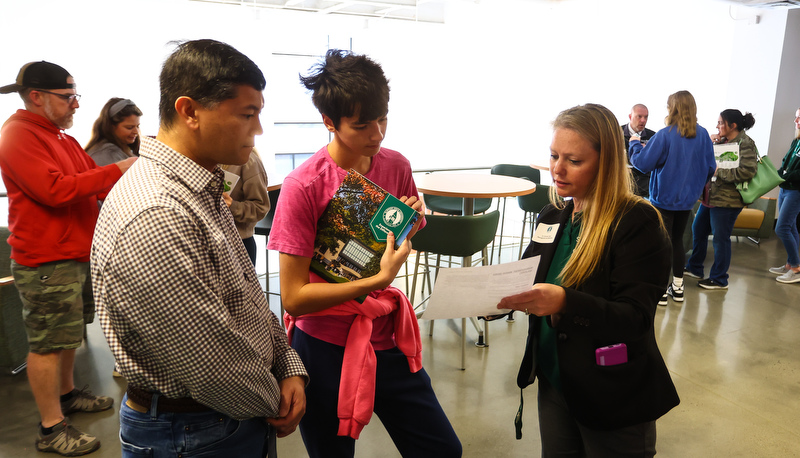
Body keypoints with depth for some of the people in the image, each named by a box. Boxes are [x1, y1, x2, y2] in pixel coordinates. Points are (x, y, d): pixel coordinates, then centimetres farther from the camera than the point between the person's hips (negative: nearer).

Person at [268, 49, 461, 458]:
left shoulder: (396, 166, -3)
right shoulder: (302, 187, -19)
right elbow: (293, 297, -18)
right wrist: (377, 281, -24)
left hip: (387, 338, 5)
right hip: (326, 348, -4)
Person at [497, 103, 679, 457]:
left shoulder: (638, 222, -16)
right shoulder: (552, 217, 3)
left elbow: (635, 319, -23)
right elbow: (527, 279, 8)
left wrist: (564, 302, -39)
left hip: (613, 401, -5)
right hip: (553, 383, 6)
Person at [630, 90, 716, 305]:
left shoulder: (664, 135, -18)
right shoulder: (702, 134, -1)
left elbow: (642, 163, -17)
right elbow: (710, 168, 4)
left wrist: (635, 144, 0)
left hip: (664, 198, -5)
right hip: (687, 199, 6)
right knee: (677, 240, 18)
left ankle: (660, 290, 9)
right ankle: (678, 287, 27)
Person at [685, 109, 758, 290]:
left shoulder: (745, 144, -13)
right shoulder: (722, 141, 13)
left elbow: (747, 171, -25)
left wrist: (719, 172, -19)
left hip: (726, 200, -9)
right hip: (710, 196, 9)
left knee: (720, 239, -1)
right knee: (698, 230, 17)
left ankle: (719, 280, 13)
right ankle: (694, 268, 34)